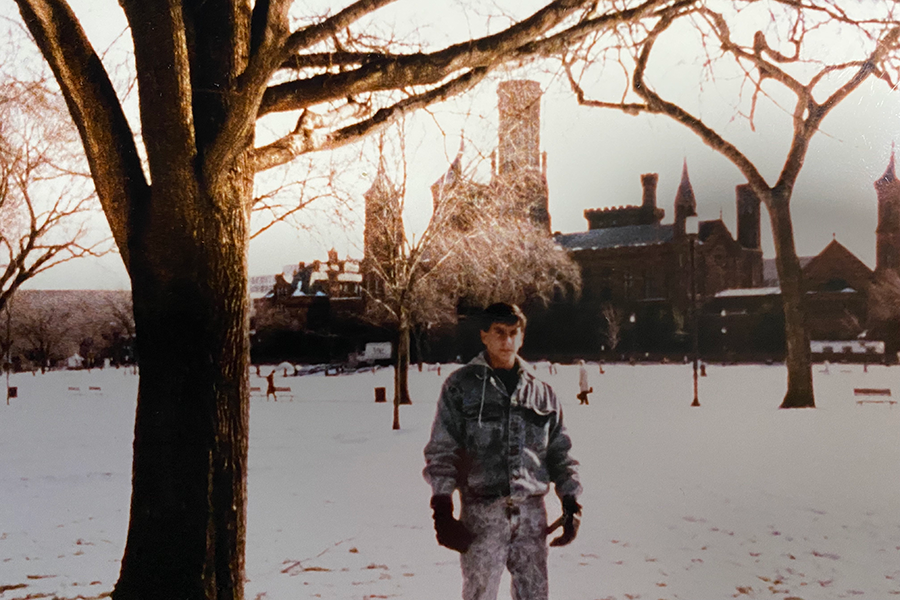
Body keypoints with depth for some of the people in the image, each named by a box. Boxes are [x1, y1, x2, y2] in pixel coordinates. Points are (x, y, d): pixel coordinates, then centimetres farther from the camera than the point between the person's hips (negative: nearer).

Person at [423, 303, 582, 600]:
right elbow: (441, 450, 1)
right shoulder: (461, 385, 3)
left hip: (532, 512, 3)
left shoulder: (541, 392, 12)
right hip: (481, 512, -3)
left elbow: (560, 452, 17)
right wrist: (442, 508, -6)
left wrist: (571, 503, 10)